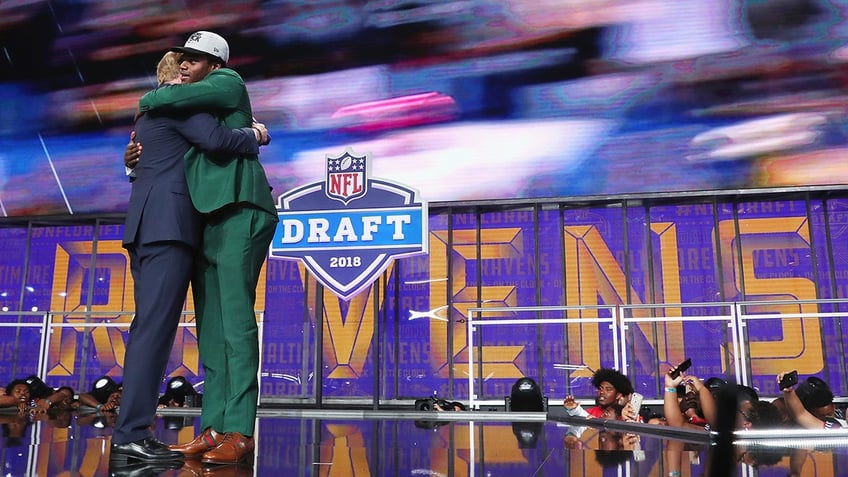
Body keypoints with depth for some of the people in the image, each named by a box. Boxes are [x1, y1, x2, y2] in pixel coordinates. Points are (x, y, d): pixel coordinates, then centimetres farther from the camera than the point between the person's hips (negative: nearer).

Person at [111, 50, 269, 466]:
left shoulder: (149, 110, 29)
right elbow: (215, 138, -19)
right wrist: (253, 135, 0)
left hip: (147, 226, 10)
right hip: (169, 224, -10)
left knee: (150, 328, 6)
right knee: (155, 327, -14)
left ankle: (130, 433, 6)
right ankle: (131, 435, -15)